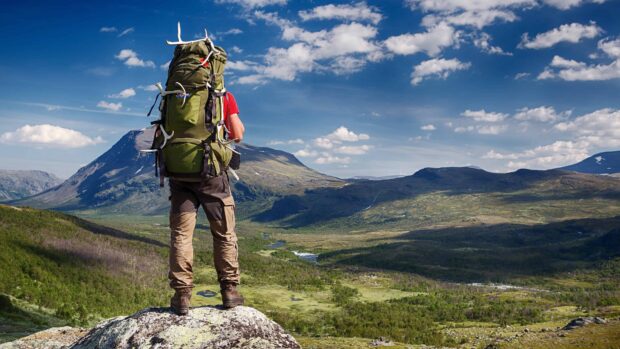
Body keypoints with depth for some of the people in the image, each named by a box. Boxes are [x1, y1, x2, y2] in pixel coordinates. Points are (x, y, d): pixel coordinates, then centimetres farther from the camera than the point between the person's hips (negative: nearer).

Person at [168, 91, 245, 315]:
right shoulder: (224, 96, 0)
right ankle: (229, 290, 11)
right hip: (212, 172, -1)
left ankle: (182, 295, 2)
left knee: (181, 234, 4)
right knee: (224, 233, 10)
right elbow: (237, 135, -3)